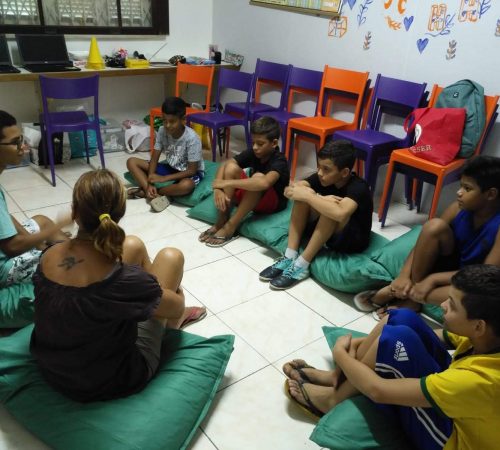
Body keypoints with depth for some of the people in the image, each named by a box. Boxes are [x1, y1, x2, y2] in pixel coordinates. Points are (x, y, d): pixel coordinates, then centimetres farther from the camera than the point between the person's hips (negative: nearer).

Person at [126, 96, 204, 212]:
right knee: (132, 162, -6)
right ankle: (155, 196, -25)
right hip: (170, 167, 6)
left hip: (188, 172, -5)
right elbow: (154, 159, -8)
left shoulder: (192, 138, -26)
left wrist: (164, 178, -26)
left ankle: (144, 192, -20)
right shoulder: (162, 131, -12)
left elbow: (192, 170, -24)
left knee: (186, 185, -42)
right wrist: (150, 183, -23)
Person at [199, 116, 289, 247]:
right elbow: (223, 166, -11)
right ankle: (221, 222, -19)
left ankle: (230, 227, -27)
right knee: (231, 167, -18)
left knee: (258, 177, -36)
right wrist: (218, 189, -31)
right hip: (248, 197, 6)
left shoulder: (279, 161, -26)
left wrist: (228, 183, -41)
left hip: (273, 203, -6)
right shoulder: (252, 153, -9)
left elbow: (264, 183, -47)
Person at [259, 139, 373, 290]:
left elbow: (339, 213, -46)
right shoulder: (323, 178, -7)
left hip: (353, 240, -6)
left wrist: (308, 196, -34)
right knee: (302, 196, -15)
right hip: (324, 232, 6)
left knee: (331, 206, -33)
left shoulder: (358, 187, -25)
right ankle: (289, 257, -19)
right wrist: (316, 198, -31)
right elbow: (290, 190, -15)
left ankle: (302, 264, -27)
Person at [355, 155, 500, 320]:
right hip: (451, 266, 4)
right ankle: (412, 291, -16)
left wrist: (433, 279, -30)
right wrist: (404, 275, -24)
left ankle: (410, 295, -21)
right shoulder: (459, 208, -11)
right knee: (435, 226, -24)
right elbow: (428, 235, -10)